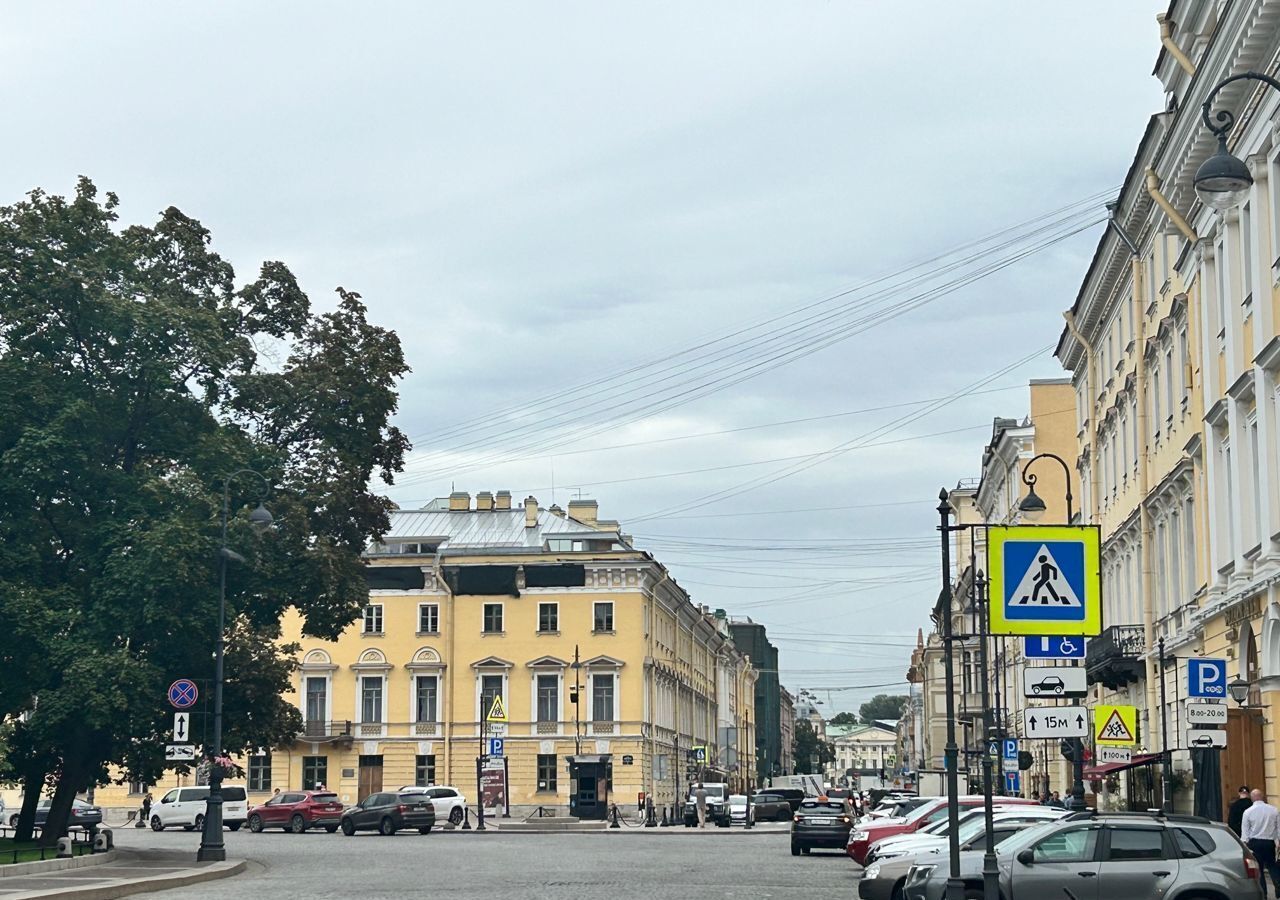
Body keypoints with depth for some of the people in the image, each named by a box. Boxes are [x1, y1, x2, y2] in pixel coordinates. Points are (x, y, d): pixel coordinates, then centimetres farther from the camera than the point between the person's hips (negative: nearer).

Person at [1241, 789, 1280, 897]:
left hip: (1255, 843, -1)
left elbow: (1245, 831, -4)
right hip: (1270, 842, 1)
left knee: (1258, 868, 8)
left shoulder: (1248, 812, -6)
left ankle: (1263, 893, 9)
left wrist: (1244, 844, 2)